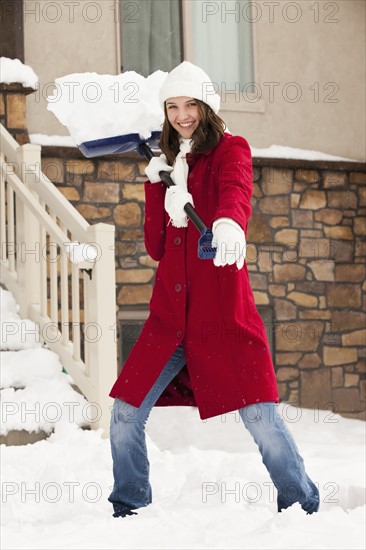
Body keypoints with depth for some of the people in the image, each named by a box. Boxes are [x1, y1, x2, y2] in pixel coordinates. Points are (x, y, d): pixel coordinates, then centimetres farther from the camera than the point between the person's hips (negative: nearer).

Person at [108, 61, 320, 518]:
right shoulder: (166, 165, 18)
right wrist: (156, 184, 0)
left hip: (222, 309, -5)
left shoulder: (230, 150, 3)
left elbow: (236, 191, -22)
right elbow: (157, 247, 12)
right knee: (125, 414, 0)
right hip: (170, 310, 5)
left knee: (260, 418, -11)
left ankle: (303, 509, 7)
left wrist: (228, 223, -46)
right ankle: (128, 508, 18)